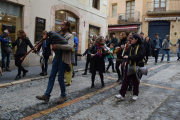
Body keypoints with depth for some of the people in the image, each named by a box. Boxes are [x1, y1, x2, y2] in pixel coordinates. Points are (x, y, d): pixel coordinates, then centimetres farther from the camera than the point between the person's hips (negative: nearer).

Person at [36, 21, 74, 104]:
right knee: (51, 77, 7)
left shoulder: (70, 36, -7)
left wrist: (58, 46, -26)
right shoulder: (59, 35, 15)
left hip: (63, 59, -7)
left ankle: (63, 96, 19)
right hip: (56, 58, 7)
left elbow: (70, 47, -25)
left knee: (60, 78, 0)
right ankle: (47, 95, 14)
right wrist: (54, 48, -1)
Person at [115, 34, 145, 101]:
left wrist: (129, 57, -21)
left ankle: (135, 95, 27)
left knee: (135, 81, 10)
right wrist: (126, 60, -14)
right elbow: (126, 54, 6)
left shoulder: (141, 47, -9)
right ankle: (122, 94, 7)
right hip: (129, 66, 4)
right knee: (126, 80, 3)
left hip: (137, 67, -4)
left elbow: (139, 56, -21)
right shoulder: (130, 46, 8)